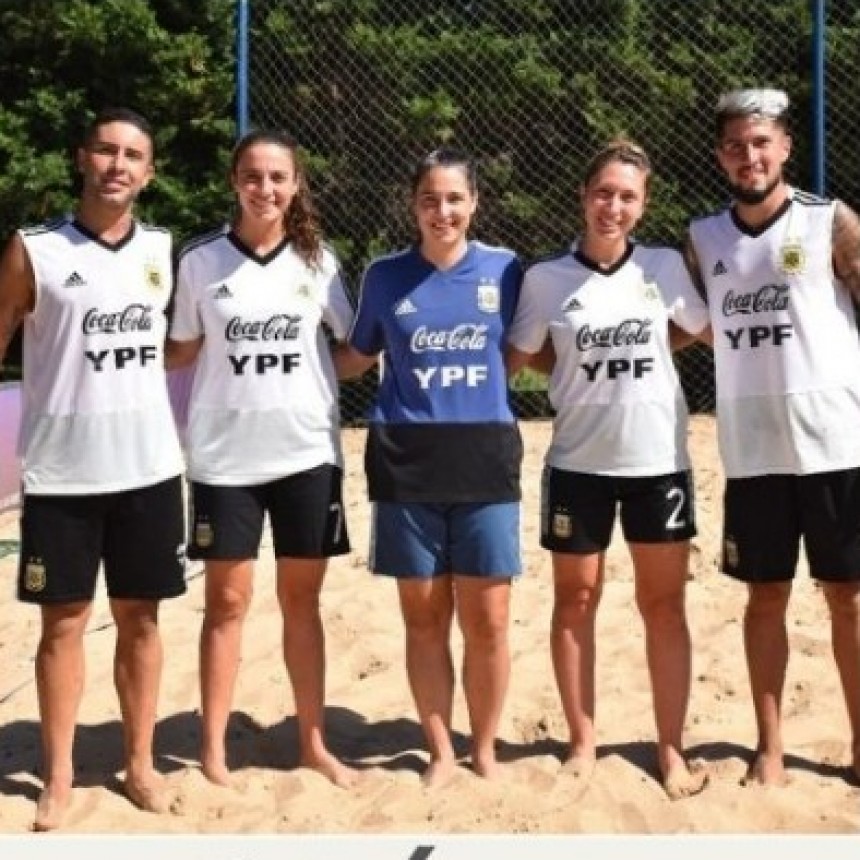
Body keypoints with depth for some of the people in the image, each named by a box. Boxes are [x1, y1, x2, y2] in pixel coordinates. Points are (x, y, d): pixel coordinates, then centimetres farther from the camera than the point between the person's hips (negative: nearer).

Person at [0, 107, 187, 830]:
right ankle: (59, 776, 19)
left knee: (141, 617, 10)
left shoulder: (164, 252, 7)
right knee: (64, 622, 6)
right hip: (62, 472, -2)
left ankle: (140, 762, 24)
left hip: (149, 468, 3)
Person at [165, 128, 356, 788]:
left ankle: (313, 741, 21)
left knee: (302, 598, 10)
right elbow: (181, 352, 6)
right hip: (225, 456, -1)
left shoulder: (317, 259, 3)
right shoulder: (200, 260, -1)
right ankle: (213, 748, 16)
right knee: (228, 601, 4)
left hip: (306, 452, 1)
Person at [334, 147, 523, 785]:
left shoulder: (505, 270, 2)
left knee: (487, 622, 3)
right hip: (407, 461, 0)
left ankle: (485, 747, 24)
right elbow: (356, 359, 14)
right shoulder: (384, 276, 3)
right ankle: (441, 751, 25)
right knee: (424, 619, 8)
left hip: (485, 457, 0)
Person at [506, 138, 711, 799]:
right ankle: (583, 741, 23)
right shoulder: (546, 278, -4)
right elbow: (515, 358, 5)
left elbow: (710, 330, 12)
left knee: (664, 604, 7)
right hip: (579, 463, 0)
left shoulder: (666, 267, -1)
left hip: (659, 460, 1)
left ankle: (671, 748, 18)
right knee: (575, 600, 9)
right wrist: (583, 362, -5)